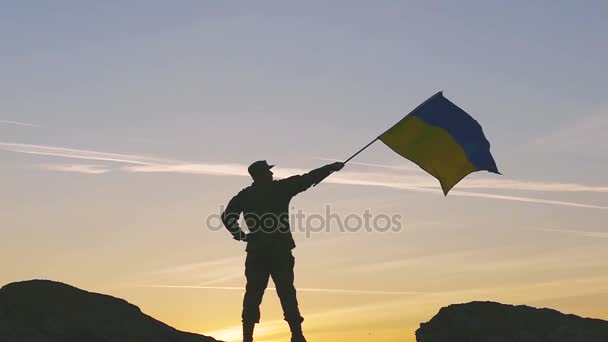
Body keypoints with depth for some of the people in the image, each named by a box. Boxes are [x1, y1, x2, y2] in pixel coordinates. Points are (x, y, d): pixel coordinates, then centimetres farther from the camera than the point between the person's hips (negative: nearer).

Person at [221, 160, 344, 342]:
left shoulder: (244, 195, 8)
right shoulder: (280, 188, -2)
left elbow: (227, 216, 4)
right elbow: (308, 179, 3)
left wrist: (239, 234, 15)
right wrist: (331, 167, 12)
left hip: (256, 251, 3)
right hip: (280, 250, -3)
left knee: (253, 293, 6)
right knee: (286, 292, 0)